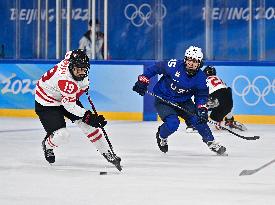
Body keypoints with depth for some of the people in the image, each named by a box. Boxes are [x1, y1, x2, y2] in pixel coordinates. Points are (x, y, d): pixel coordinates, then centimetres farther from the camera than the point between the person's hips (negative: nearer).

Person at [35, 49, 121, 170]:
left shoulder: (72, 57, -17)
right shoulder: (66, 81, -39)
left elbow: (69, 54, 10)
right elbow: (69, 106, -30)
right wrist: (89, 117, -32)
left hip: (67, 97, 9)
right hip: (46, 103, -9)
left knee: (88, 124, 0)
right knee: (62, 135, -19)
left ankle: (106, 152, 10)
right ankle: (47, 145, 17)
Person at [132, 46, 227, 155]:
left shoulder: (200, 77, -12)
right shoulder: (174, 66, -25)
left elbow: (201, 95, -1)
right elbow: (155, 68, -12)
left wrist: (202, 109, -18)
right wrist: (143, 80, -14)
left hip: (183, 101, 4)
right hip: (163, 100, -4)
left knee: (198, 119, -13)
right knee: (173, 123, -23)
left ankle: (211, 143, 7)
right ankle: (161, 137, 11)